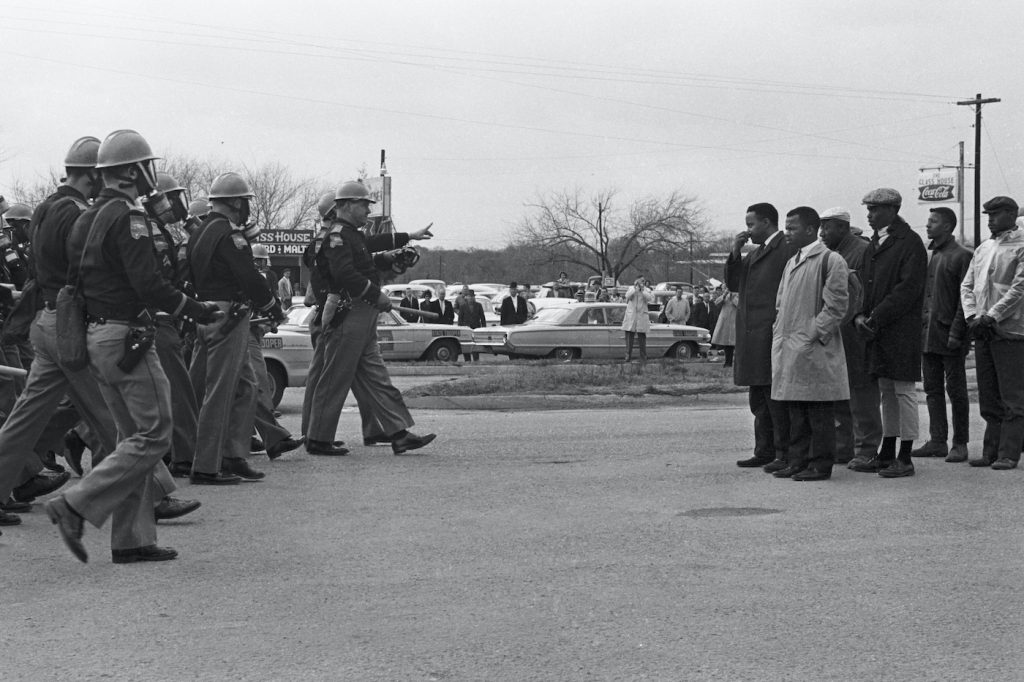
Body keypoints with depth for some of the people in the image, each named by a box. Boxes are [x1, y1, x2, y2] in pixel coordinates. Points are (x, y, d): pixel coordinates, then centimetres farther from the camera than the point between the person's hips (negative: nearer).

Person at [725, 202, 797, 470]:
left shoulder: (789, 249, -9)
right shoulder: (755, 253, 21)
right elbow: (733, 284, 18)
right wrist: (735, 253, 6)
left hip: (772, 334, -10)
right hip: (751, 336, 10)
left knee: (776, 397, -8)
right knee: (758, 398, 13)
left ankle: (784, 454, -5)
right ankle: (764, 451, 20)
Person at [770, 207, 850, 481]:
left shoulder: (830, 260, -7)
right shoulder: (791, 263, 19)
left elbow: (836, 305, -11)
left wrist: (813, 335, -15)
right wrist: (779, 333, 12)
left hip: (814, 350, -8)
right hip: (789, 349, 8)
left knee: (819, 413, -3)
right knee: (796, 412, 11)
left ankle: (820, 465, 1)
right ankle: (798, 461, 16)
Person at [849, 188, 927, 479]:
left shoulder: (910, 242, -11)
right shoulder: (876, 242, 16)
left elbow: (908, 289, -17)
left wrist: (876, 318, -18)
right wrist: (861, 315, 2)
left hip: (901, 330, -8)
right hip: (878, 329, 9)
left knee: (903, 391, -3)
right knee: (887, 392, 13)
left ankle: (905, 459, 1)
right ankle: (887, 455, 19)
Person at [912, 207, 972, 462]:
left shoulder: (962, 256, -7)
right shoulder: (929, 257, 16)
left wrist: (956, 332, -17)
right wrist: (919, 328, 11)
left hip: (950, 335, -7)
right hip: (927, 334, 7)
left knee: (956, 390, -1)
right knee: (932, 390, 8)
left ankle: (960, 444, 5)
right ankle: (937, 442, 13)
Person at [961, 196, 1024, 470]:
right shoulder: (983, 248, 16)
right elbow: (967, 285, 15)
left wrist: (992, 316, -16)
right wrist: (972, 315, -1)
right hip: (983, 333, 7)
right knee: (988, 396, 9)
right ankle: (991, 452, 14)